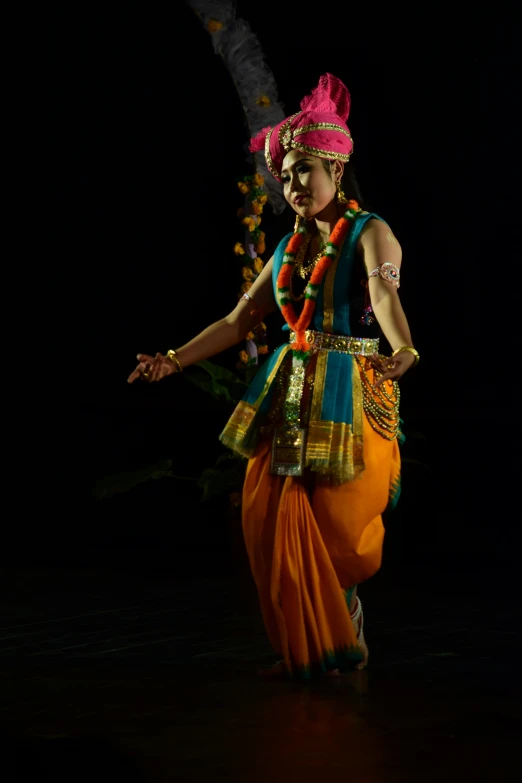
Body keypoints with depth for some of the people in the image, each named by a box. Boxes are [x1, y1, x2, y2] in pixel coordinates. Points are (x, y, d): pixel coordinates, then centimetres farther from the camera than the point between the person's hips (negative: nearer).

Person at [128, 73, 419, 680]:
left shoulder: (370, 234, -5)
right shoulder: (289, 249, 14)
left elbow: (384, 296, -26)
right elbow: (238, 321, 16)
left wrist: (402, 350, -45)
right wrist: (173, 361, 9)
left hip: (350, 396, -6)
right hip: (290, 397, 6)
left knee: (337, 524, -3)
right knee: (274, 517, -2)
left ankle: (343, 636, 24)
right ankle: (311, 648, 10)